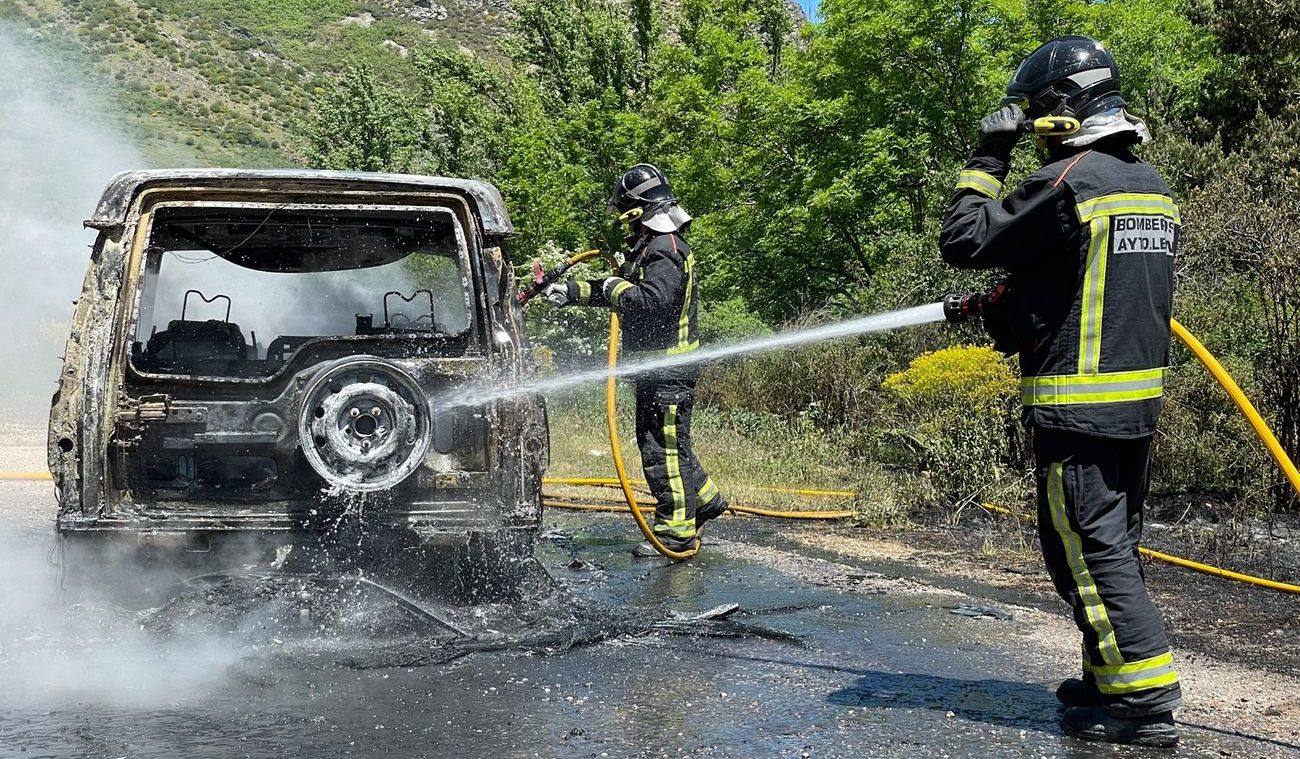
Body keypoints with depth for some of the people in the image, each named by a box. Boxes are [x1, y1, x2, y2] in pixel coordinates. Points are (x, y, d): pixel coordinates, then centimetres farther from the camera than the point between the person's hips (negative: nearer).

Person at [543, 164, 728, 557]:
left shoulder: (665, 251, -17)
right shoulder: (651, 247, 17)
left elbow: (651, 300, -30)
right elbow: (617, 290, 24)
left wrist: (616, 289, -14)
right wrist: (571, 291, 19)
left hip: (668, 371, -10)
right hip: (657, 366, 10)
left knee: (664, 446, -5)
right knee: (662, 442, 19)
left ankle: (677, 530, 2)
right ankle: (705, 497, 31)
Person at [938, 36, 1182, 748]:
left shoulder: (1065, 182, -15)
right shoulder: (1152, 184, 14)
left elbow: (962, 240, -11)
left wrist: (986, 160, -1)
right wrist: (1016, 303, 24)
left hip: (1078, 405, -9)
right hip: (1141, 397, 9)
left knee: (1085, 545, -4)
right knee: (1113, 541, 17)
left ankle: (1145, 697, -3)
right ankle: (1113, 676, 26)